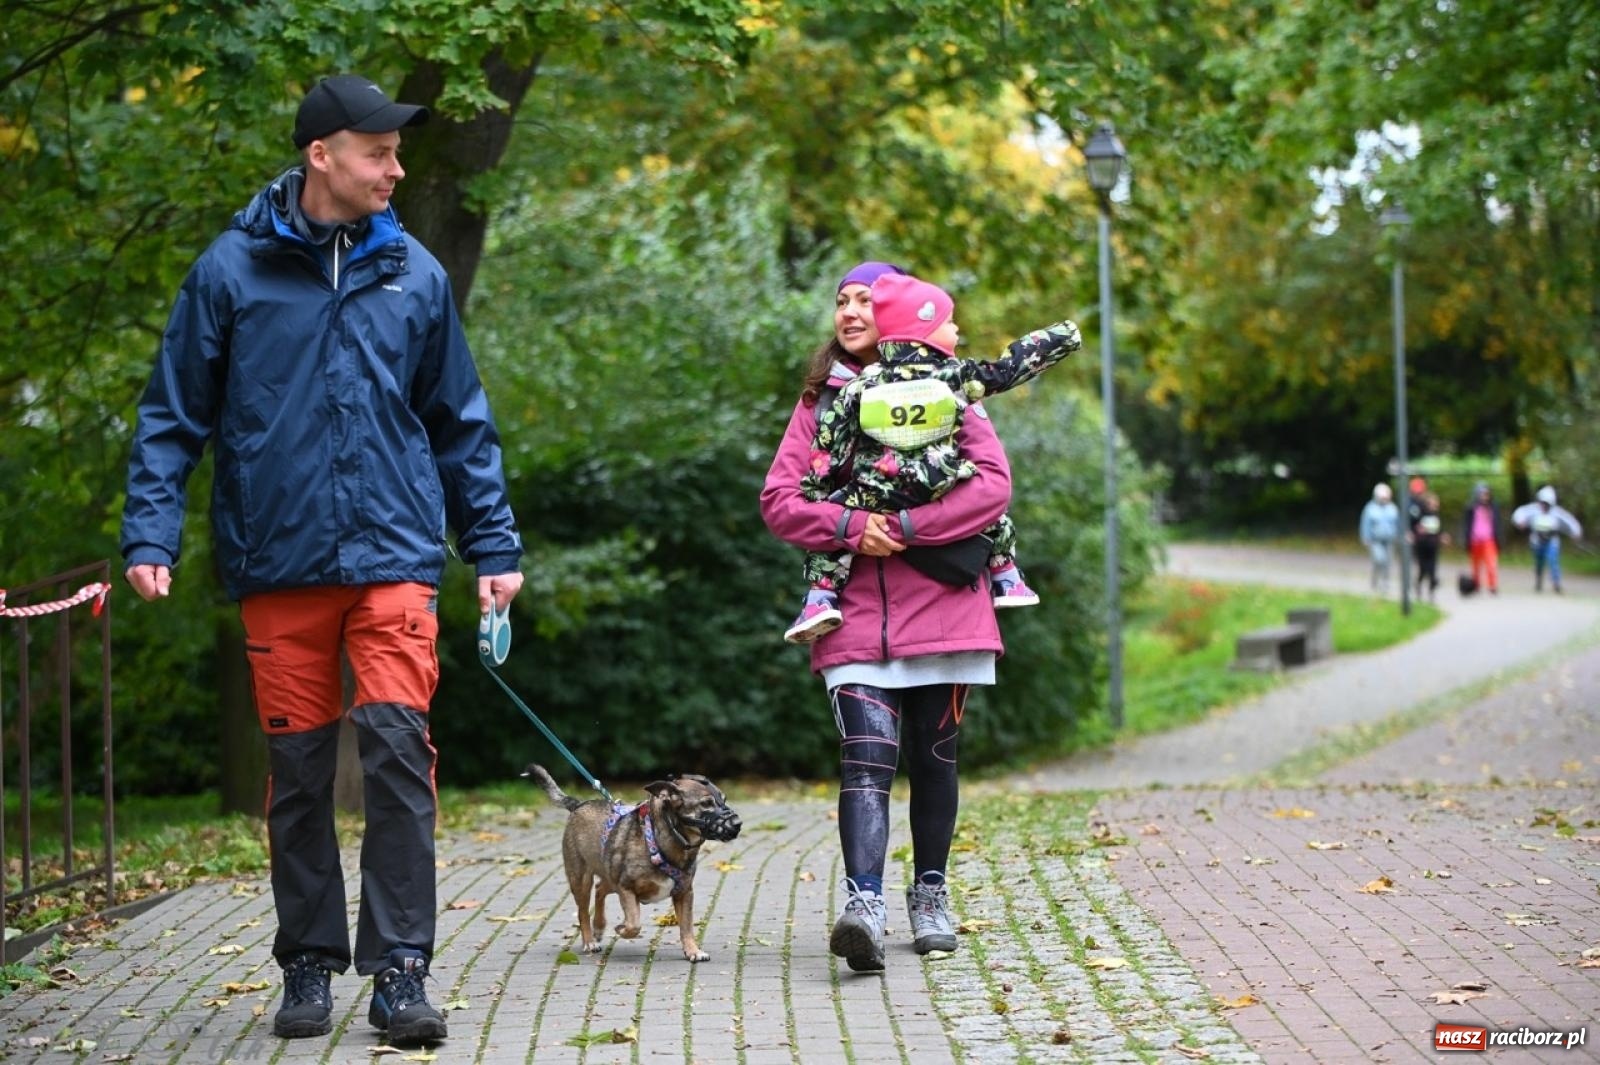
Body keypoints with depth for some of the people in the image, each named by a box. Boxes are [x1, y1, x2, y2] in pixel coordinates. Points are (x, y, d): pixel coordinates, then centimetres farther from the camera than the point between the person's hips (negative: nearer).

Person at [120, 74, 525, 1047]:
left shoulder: (415, 274, 7)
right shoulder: (233, 270, 1)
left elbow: (461, 423, 14)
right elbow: (174, 417, 5)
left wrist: (495, 545, 10)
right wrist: (152, 533, -5)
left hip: (395, 557, 1)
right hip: (279, 565, 0)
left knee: (399, 754, -10)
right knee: (298, 770, 7)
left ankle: (402, 968, -5)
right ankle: (310, 966, 18)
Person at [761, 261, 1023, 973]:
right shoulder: (820, 400, 12)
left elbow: (993, 485, -7)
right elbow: (778, 500, 4)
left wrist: (903, 527, -16)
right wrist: (850, 525, -14)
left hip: (941, 611, 0)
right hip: (855, 615, 0)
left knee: (933, 759, 9)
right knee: (867, 756, -16)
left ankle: (930, 897, 24)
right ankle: (863, 904, -27)